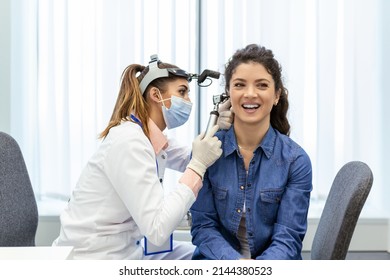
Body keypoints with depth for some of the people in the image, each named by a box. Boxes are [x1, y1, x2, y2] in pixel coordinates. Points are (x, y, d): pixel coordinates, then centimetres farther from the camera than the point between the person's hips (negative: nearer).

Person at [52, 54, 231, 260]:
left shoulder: (153, 137, 2)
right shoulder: (128, 141, -23)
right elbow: (157, 230, -28)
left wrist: (217, 130, -2)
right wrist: (198, 165, -24)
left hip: (124, 251, 9)